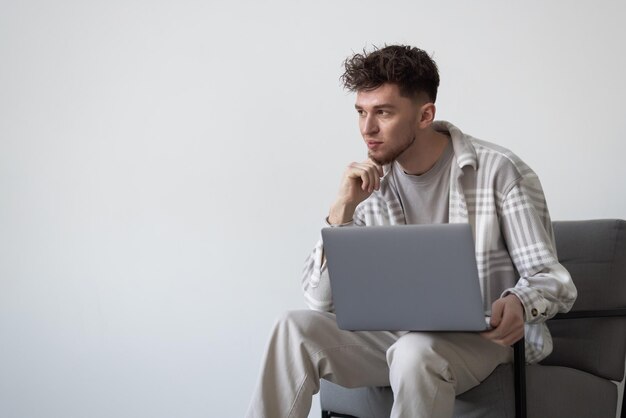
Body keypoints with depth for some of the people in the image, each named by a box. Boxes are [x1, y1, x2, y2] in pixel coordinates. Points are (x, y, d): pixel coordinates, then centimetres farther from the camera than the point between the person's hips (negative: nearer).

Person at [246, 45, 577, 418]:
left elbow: (549, 275, -8)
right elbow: (321, 299, -2)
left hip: (476, 340, -4)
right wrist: (343, 208, -14)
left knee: (414, 350, -37)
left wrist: (519, 304, -32)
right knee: (296, 327, -20)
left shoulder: (498, 172, -10)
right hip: (393, 335, 4)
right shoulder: (369, 184, 2)